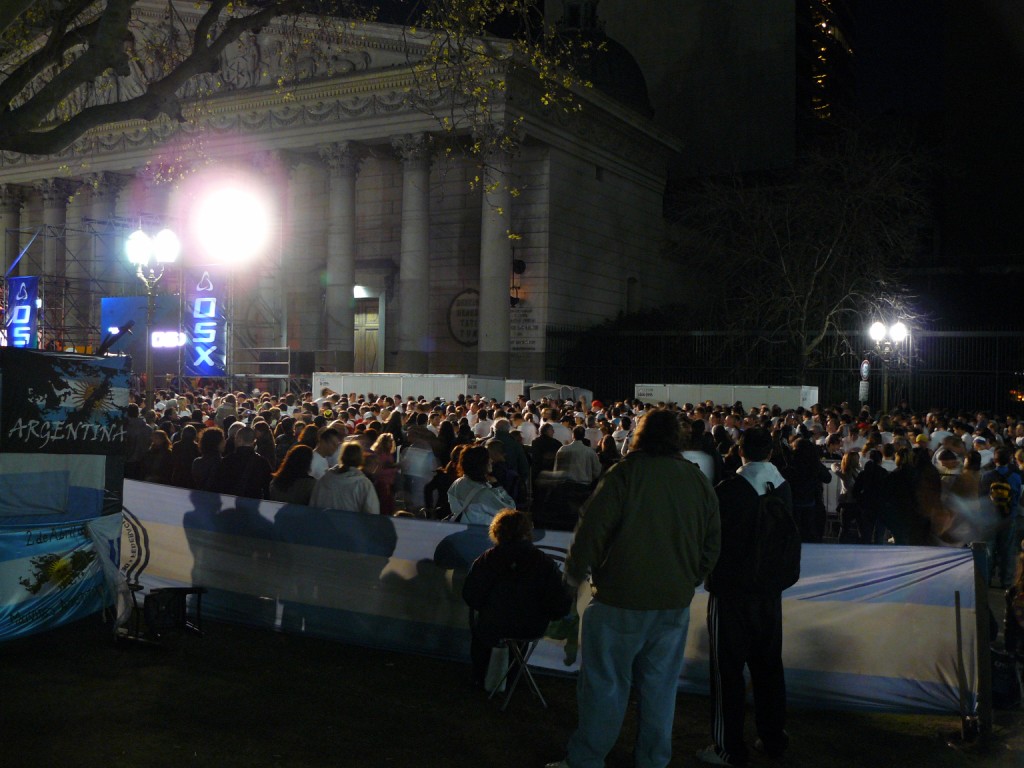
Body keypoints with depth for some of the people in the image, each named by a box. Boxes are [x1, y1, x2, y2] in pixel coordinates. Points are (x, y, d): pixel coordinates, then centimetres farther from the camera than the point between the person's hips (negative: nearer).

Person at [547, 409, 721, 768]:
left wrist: (575, 571, 2)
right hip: (676, 601, 5)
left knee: (605, 684, 5)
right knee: (659, 685, 14)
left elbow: (592, 528, -13)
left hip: (622, 599, -5)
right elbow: (712, 541, 11)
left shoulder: (624, 473, -13)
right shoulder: (699, 481, 3)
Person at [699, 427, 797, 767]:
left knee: (728, 668, 4)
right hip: (770, 589, 5)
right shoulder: (783, 488, -3)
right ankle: (773, 739, 26)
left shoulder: (728, 490, -17)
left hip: (732, 589, -5)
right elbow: (790, 533, 6)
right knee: (768, 666, 16)